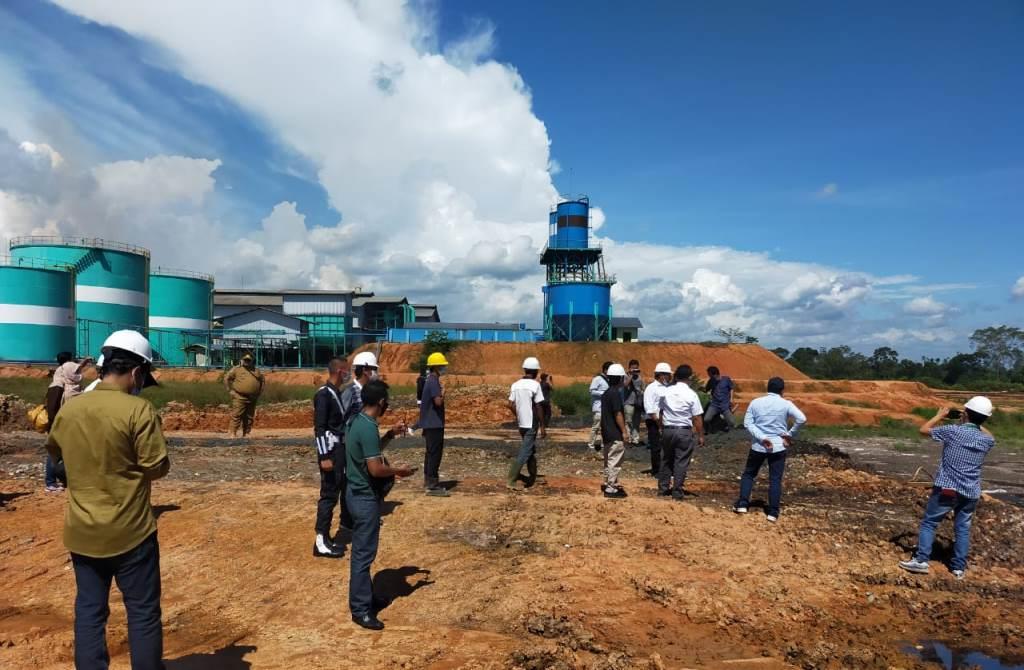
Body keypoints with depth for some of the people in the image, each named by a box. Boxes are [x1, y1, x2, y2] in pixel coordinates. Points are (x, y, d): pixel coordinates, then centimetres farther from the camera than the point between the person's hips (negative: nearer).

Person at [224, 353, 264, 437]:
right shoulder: (236, 369, 1)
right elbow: (227, 378, 1)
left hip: (252, 399, 5)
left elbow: (263, 380, 24)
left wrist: (259, 392, 15)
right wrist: (230, 390, -4)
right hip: (239, 398, -5)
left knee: (249, 417, 8)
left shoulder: (256, 371, 13)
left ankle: (245, 434, 16)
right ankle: (233, 434, -7)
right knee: (236, 415, -9)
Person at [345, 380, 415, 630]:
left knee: (363, 550, 20)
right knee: (364, 553, 0)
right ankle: (360, 609, 10)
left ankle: (365, 597, 33)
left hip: (359, 493, 10)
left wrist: (390, 435, 14)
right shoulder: (368, 428, -24)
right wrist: (398, 470, -10)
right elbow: (375, 469, -27)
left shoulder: (357, 421, 6)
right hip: (366, 497, -10)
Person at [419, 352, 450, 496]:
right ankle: (432, 485, -5)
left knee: (431, 452, 16)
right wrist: (443, 394, -10)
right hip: (434, 423, -10)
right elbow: (438, 401, -26)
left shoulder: (430, 380, 14)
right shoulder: (434, 381, -17)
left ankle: (428, 481, 25)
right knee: (435, 453, -7)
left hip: (429, 423, 10)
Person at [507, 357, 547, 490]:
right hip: (531, 424, -7)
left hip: (521, 424, 7)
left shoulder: (516, 385, 4)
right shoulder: (535, 385, -13)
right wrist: (542, 426, -9)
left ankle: (533, 478, 27)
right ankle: (511, 480, -11)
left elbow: (511, 405, 3)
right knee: (525, 452, -4)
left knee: (531, 450, 20)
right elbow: (539, 407, -15)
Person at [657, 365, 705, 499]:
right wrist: (700, 436, 0)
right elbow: (697, 418, -9)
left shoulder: (666, 391, -1)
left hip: (667, 430, 4)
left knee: (666, 460, 17)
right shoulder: (691, 394, -11)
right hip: (684, 431, -3)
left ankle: (663, 488, 25)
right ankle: (677, 492, 8)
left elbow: (660, 412, 7)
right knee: (681, 462, 5)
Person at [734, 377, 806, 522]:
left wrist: (762, 438, -12)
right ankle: (773, 512, 4)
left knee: (748, 474, 16)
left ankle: (742, 504, 9)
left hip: (758, 446, 1)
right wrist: (790, 435, -7)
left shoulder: (755, 402, 0)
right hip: (778, 447, -1)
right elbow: (802, 419, -17)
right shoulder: (786, 404, -4)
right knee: (775, 479, 6)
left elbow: (747, 423, -7)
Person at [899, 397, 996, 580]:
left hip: (946, 488, -4)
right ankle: (959, 567, 17)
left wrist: (941, 415, 12)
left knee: (929, 522, 5)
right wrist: (976, 423, 22)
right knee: (963, 528, 14)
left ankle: (921, 560, -1)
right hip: (971, 492, 4)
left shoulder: (952, 431, -14)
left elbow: (924, 429, 0)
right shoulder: (987, 441, 0)